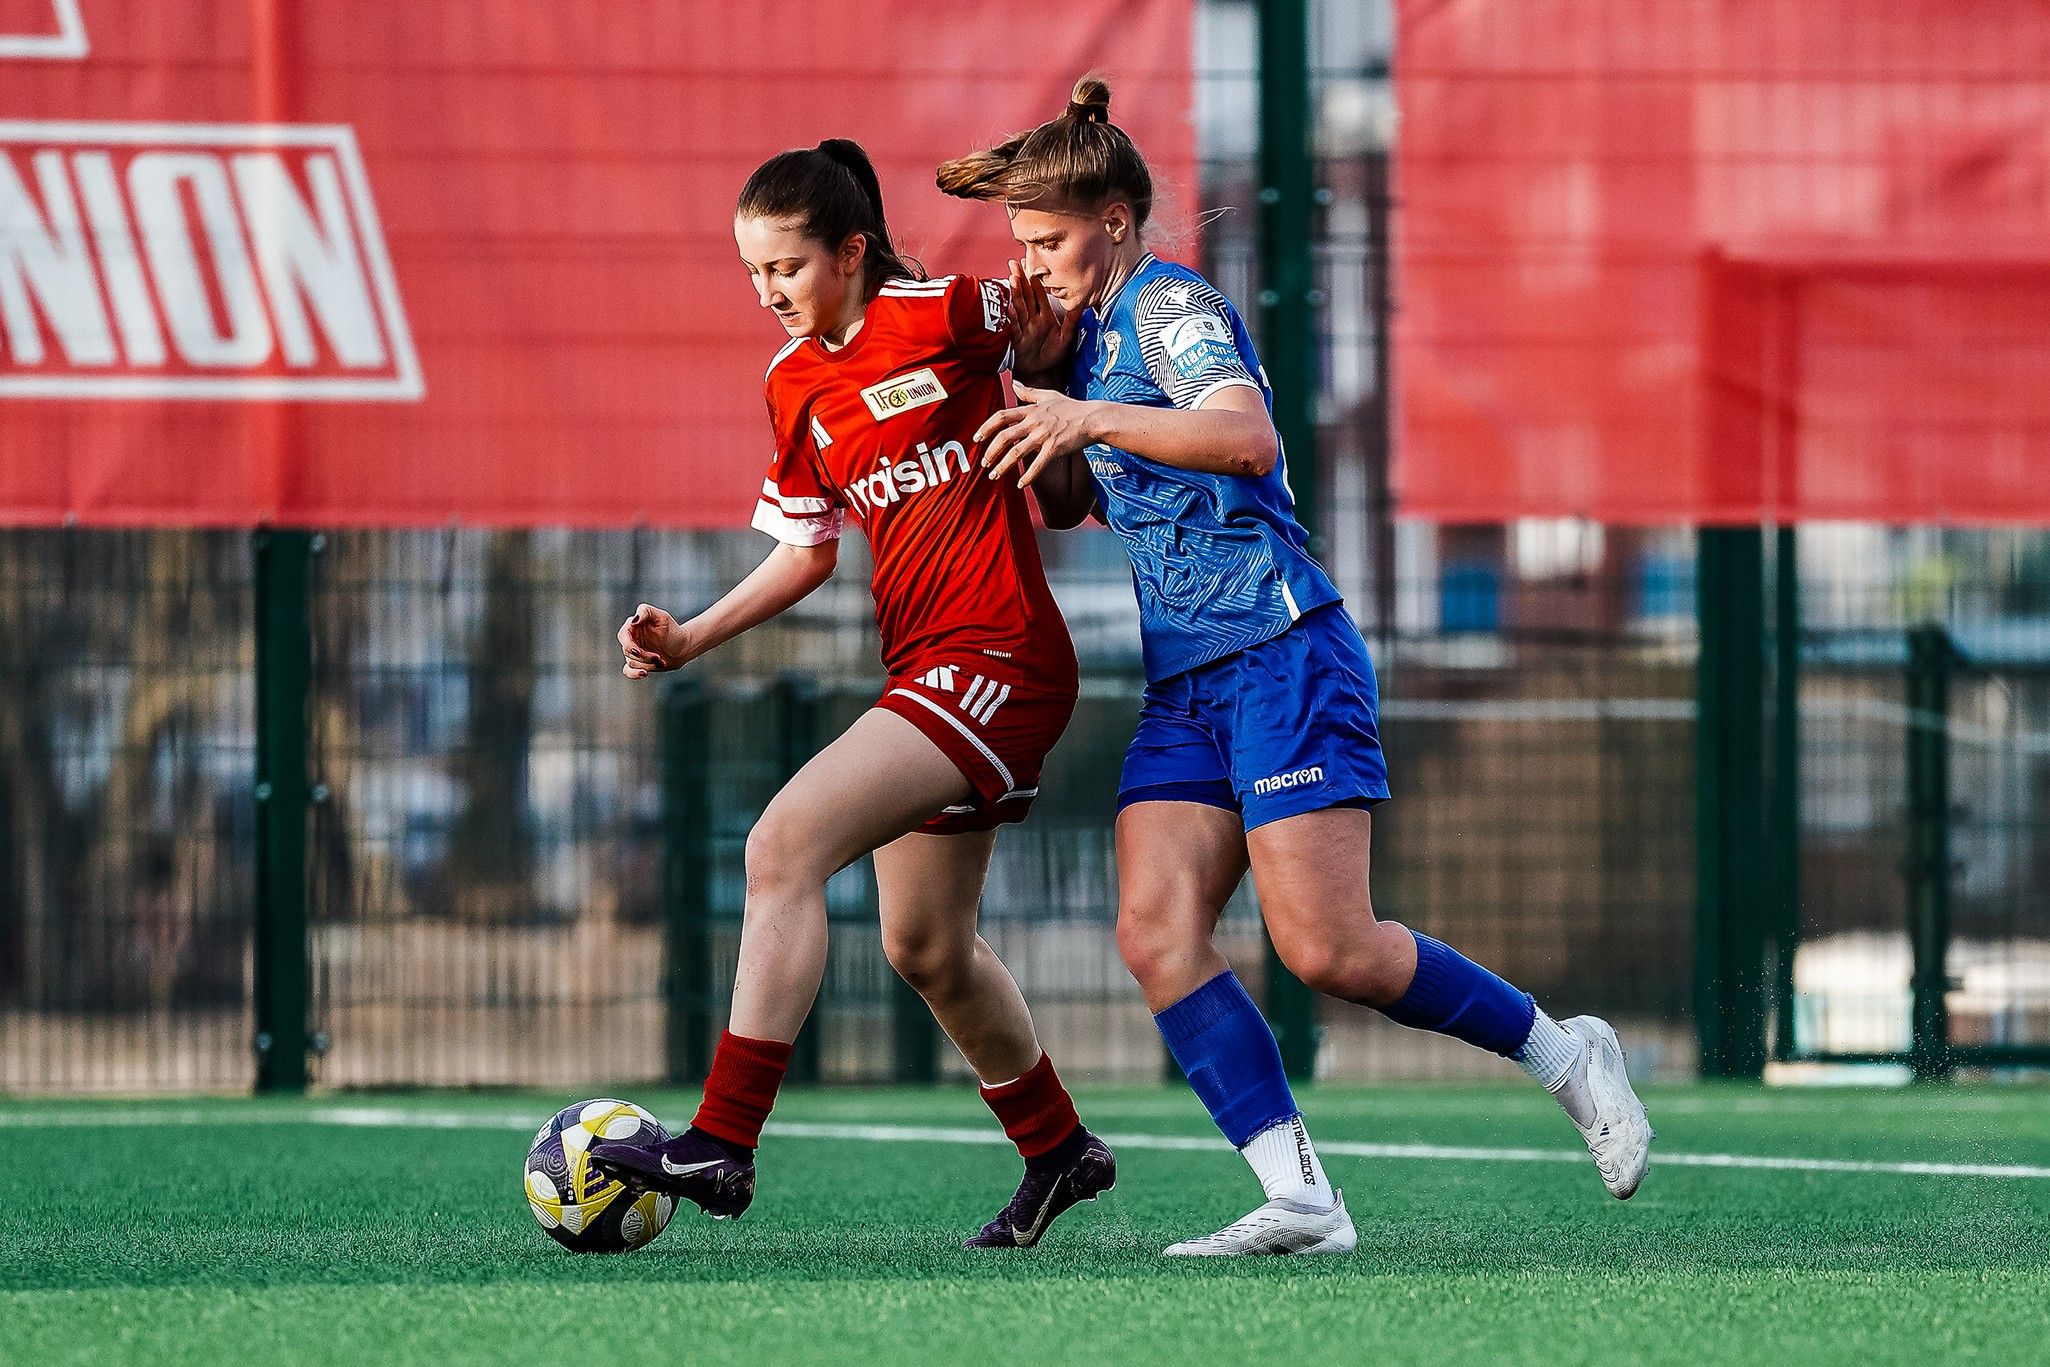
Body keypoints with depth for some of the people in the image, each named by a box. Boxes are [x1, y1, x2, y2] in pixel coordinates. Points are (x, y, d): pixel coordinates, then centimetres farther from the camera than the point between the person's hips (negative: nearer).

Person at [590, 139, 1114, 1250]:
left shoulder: (940, 317, -11)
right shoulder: (796, 386, 10)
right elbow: (807, 549, 19)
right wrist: (691, 638, 9)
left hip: (998, 658, -9)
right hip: (922, 672, 9)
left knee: (786, 842, -21)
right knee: (926, 949, 17)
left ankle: (723, 1145, -24)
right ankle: (1058, 1150, 39)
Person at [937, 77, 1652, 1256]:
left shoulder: (1168, 302, -7)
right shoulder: (1096, 335, 21)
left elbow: (1249, 438, -25)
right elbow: (1068, 502, 33)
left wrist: (1090, 418, -31)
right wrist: (1023, 399, 17)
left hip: (1282, 653, -9)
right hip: (1187, 685, 9)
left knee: (1328, 948, -15)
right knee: (1156, 932, -10)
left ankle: (1567, 1056, 5)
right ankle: (1300, 1199, -15)